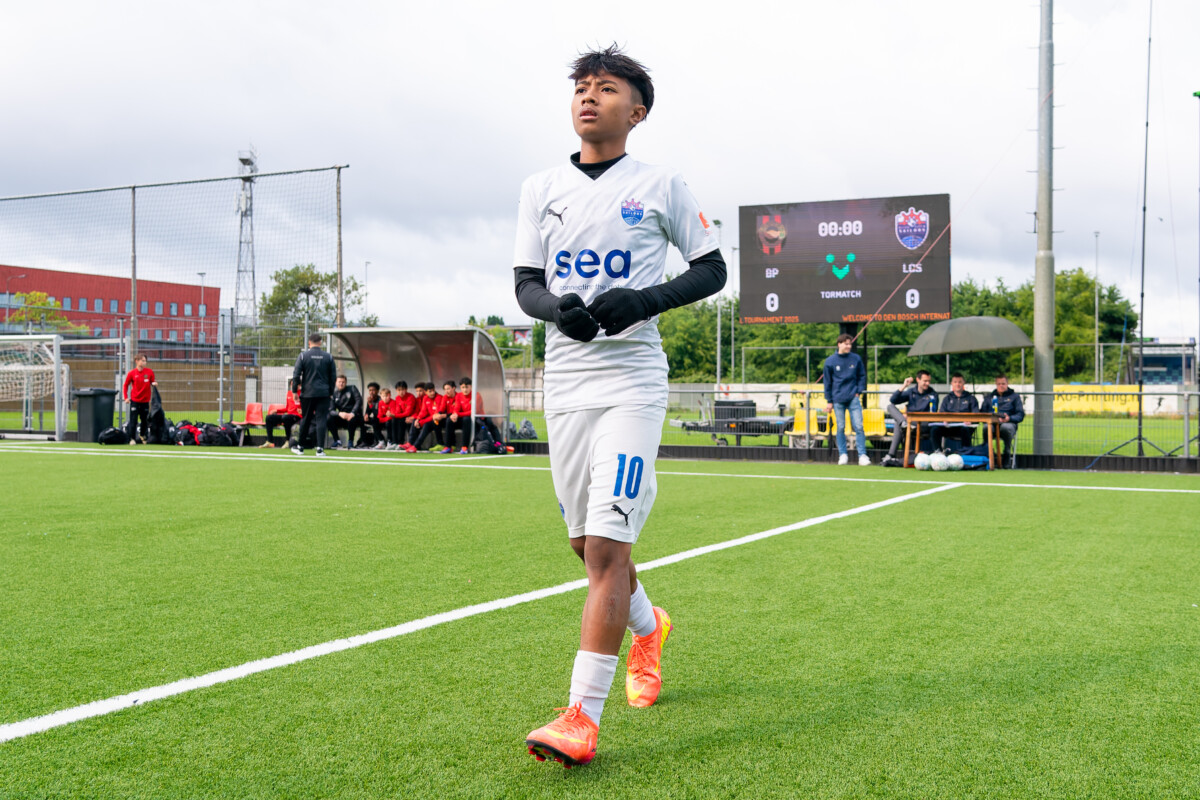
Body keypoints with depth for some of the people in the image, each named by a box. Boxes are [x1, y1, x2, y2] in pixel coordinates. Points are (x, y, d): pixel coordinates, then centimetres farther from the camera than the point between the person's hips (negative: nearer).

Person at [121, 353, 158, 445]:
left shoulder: (149, 372, -2)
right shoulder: (131, 373, -5)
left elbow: (153, 382, 10)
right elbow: (125, 385, 5)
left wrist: (154, 384, -14)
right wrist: (125, 397, -3)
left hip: (145, 401, 2)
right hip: (134, 400, -2)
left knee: (145, 420, 9)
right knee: (133, 420, -3)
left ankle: (142, 436, 30)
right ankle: (132, 439, 5)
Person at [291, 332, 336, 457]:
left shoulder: (303, 356, -1)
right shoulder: (328, 357, 4)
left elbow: (296, 375, -4)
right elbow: (332, 377, 8)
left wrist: (295, 391, 4)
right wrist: (331, 393, 16)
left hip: (307, 393, 0)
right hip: (324, 393, 0)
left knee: (305, 420, 11)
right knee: (321, 420, -1)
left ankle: (300, 447, 20)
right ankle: (320, 448, -7)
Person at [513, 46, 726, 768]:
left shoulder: (662, 185, 2)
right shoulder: (541, 189, 11)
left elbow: (713, 269, 6)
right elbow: (526, 283, 11)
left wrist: (645, 301, -12)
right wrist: (558, 308, -13)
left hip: (632, 379, -4)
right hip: (566, 379, 5)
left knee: (606, 545, -14)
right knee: (587, 542, 13)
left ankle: (582, 717, -13)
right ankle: (647, 626, 43)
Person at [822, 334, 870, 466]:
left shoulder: (856, 359, 4)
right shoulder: (830, 361, 1)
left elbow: (862, 376, 14)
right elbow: (827, 382, 5)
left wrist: (859, 391, 1)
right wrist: (829, 401, 3)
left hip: (853, 399, 0)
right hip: (838, 400, 0)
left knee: (859, 426, -6)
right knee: (841, 428, 4)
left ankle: (862, 455, -5)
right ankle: (843, 455, 13)